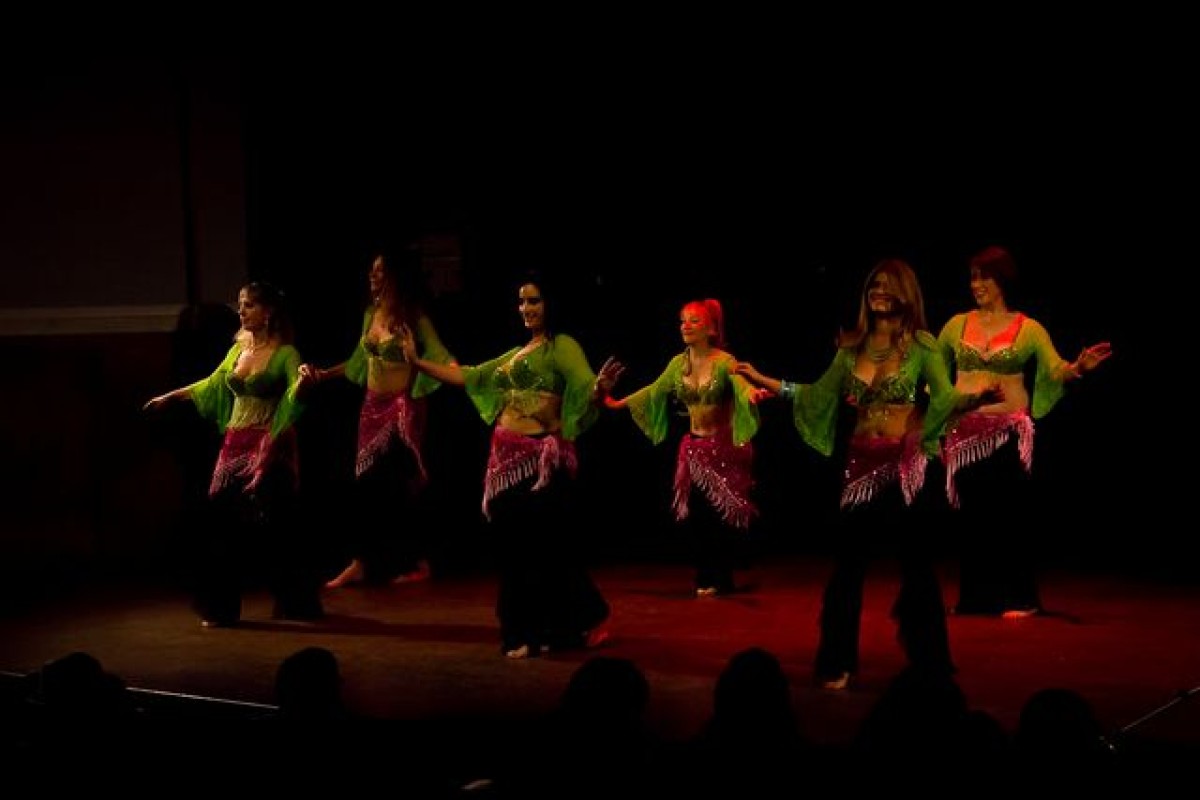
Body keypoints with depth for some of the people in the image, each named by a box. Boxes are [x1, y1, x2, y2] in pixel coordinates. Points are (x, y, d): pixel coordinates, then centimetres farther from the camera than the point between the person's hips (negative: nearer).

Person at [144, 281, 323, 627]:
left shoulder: (285, 353, -9)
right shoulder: (239, 348, 10)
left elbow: (295, 393, -23)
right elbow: (212, 385, 24)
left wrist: (303, 384, -46)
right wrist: (169, 396, 30)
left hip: (268, 447, -6)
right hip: (235, 445, 6)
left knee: (271, 523, -4)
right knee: (225, 521, 2)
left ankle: (294, 602, 9)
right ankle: (221, 607, 9)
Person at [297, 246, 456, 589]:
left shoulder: (413, 316, -10)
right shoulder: (371, 312, 9)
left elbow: (438, 358, -16)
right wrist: (321, 374, 16)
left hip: (402, 406, -6)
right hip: (372, 405, 6)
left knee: (400, 484, -2)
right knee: (367, 482, 6)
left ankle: (416, 561, 11)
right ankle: (362, 561, 12)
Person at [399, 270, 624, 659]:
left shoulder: (563, 346, -4)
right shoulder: (516, 353, 19)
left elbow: (585, 388, -19)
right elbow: (467, 377, 22)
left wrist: (600, 388, -42)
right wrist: (417, 361, 20)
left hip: (541, 459, -8)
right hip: (506, 457, 8)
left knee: (542, 544, -5)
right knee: (513, 543, 9)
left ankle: (539, 632, 7)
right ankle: (525, 631, 19)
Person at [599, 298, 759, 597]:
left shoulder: (724, 361, -15)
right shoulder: (679, 363, 2)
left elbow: (742, 385, -33)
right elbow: (655, 391, 15)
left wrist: (753, 394, -56)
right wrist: (617, 403, 22)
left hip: (724, 446, -5)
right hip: (694, 446, 5)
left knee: (721, 516, -3)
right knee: (695, 516, 4)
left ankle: (720, 580, 11)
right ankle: (706, 580, 16)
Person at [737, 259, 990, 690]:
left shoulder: (921, 344, -3)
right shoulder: (852, 344, 9)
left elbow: (945, 398, -11)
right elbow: (819, 395, 13)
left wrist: (977, 397, -31)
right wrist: (767, 382, 11)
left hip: (906, 463, -4)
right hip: (861, 464, 4)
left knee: (916, 561, 0)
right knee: (848, 562, 5)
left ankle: (929, 663, 11)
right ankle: (837, 663, 15)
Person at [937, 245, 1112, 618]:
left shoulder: (1029, 329, 1)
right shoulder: (957, 325, 8)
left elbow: (1055, 369, -11)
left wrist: (1078, 368, -31)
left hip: (1008, 432, -3)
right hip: (963, 432, 3)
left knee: (1005, 516, -5)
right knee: (970, 516, 5)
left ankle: (1020, 598, 4)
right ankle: (975, 597, 15)